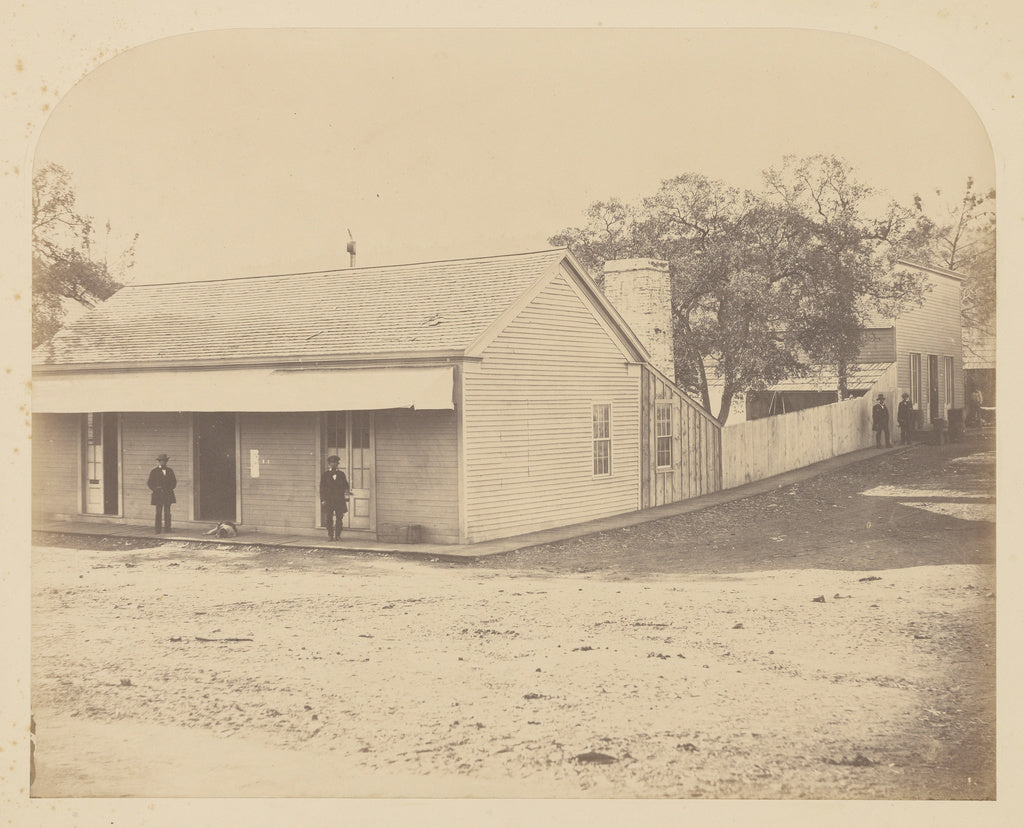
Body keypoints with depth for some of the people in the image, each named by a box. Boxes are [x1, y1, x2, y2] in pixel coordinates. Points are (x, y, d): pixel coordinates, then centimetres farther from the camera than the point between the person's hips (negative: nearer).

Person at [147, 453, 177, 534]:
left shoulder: (170, 471, 11)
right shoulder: (154, 472, 3)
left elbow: (174, 481, 15)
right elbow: (150, 483, 5)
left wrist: (170, 489, 0)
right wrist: (156, 490, -7)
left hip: (168, 494, 3)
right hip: (158, 494, -2)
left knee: (167, 512, 2)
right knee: (158, 513, -4)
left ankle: (167, 529, 5)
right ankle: (158, 530, -2)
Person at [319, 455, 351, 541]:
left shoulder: (341, 474, 11)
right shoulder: (325, 475, 8)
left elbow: (346, 486, 10)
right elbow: (322, 488, 6)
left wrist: (346, 497, -1)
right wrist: (323, 500, -3)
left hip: (340, 500, 1)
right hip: (328, 500, -1)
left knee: (339, 519, -2)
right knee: (329, 519, -4)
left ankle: (338, 536, 4)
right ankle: (330, 536, 8)